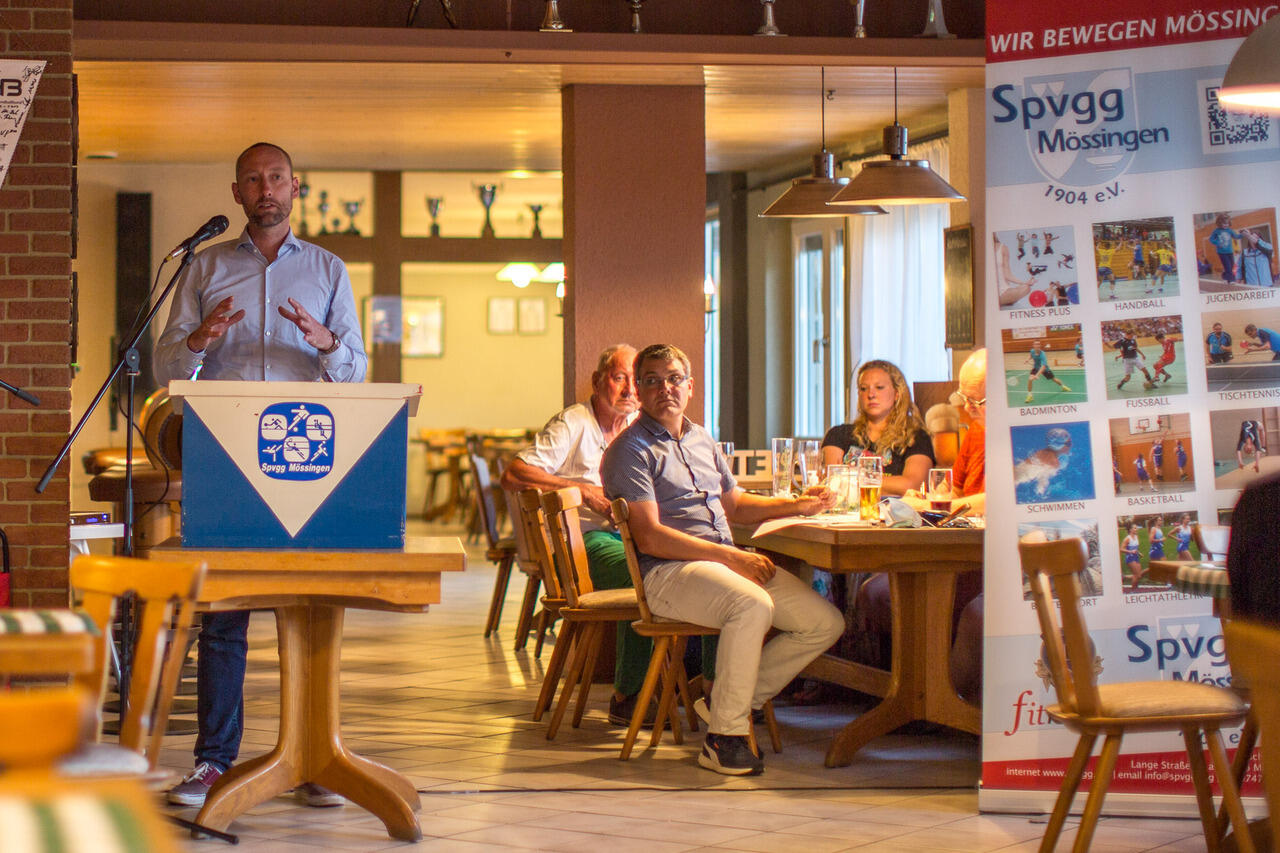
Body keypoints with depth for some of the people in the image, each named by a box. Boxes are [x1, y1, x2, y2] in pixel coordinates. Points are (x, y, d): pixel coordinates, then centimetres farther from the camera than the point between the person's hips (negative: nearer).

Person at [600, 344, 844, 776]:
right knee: (753, 605, -36)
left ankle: (732, 700, 7)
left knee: (825, 622, -4)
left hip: (734, 562, 8)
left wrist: (795, 505, 19)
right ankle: (724, 737, -27)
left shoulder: (702, 440, 21)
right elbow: (650, 537, -15)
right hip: (667, 572, -8)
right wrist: (731, 556, -18)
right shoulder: (631, 449, -5)